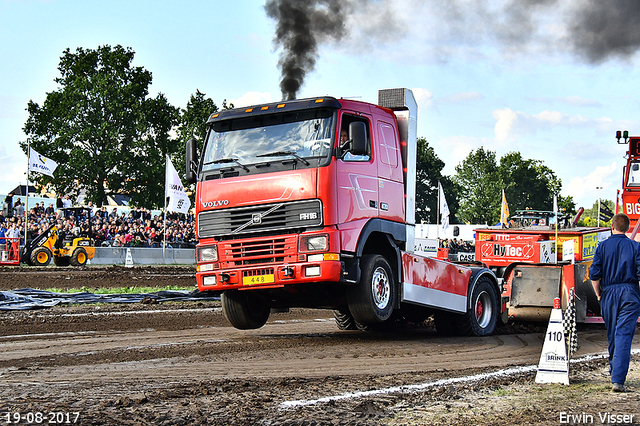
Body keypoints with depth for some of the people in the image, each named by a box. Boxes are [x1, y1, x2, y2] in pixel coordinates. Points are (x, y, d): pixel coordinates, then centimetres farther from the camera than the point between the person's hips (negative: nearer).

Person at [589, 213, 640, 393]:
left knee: (612, 335, 18)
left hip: (609, 292, 2)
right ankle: (618, 379, -16)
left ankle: (614, 369, 35)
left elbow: (594, 275, -3)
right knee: (624, 334, -6)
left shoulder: (603, 246, 1)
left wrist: (599, 295, 10)